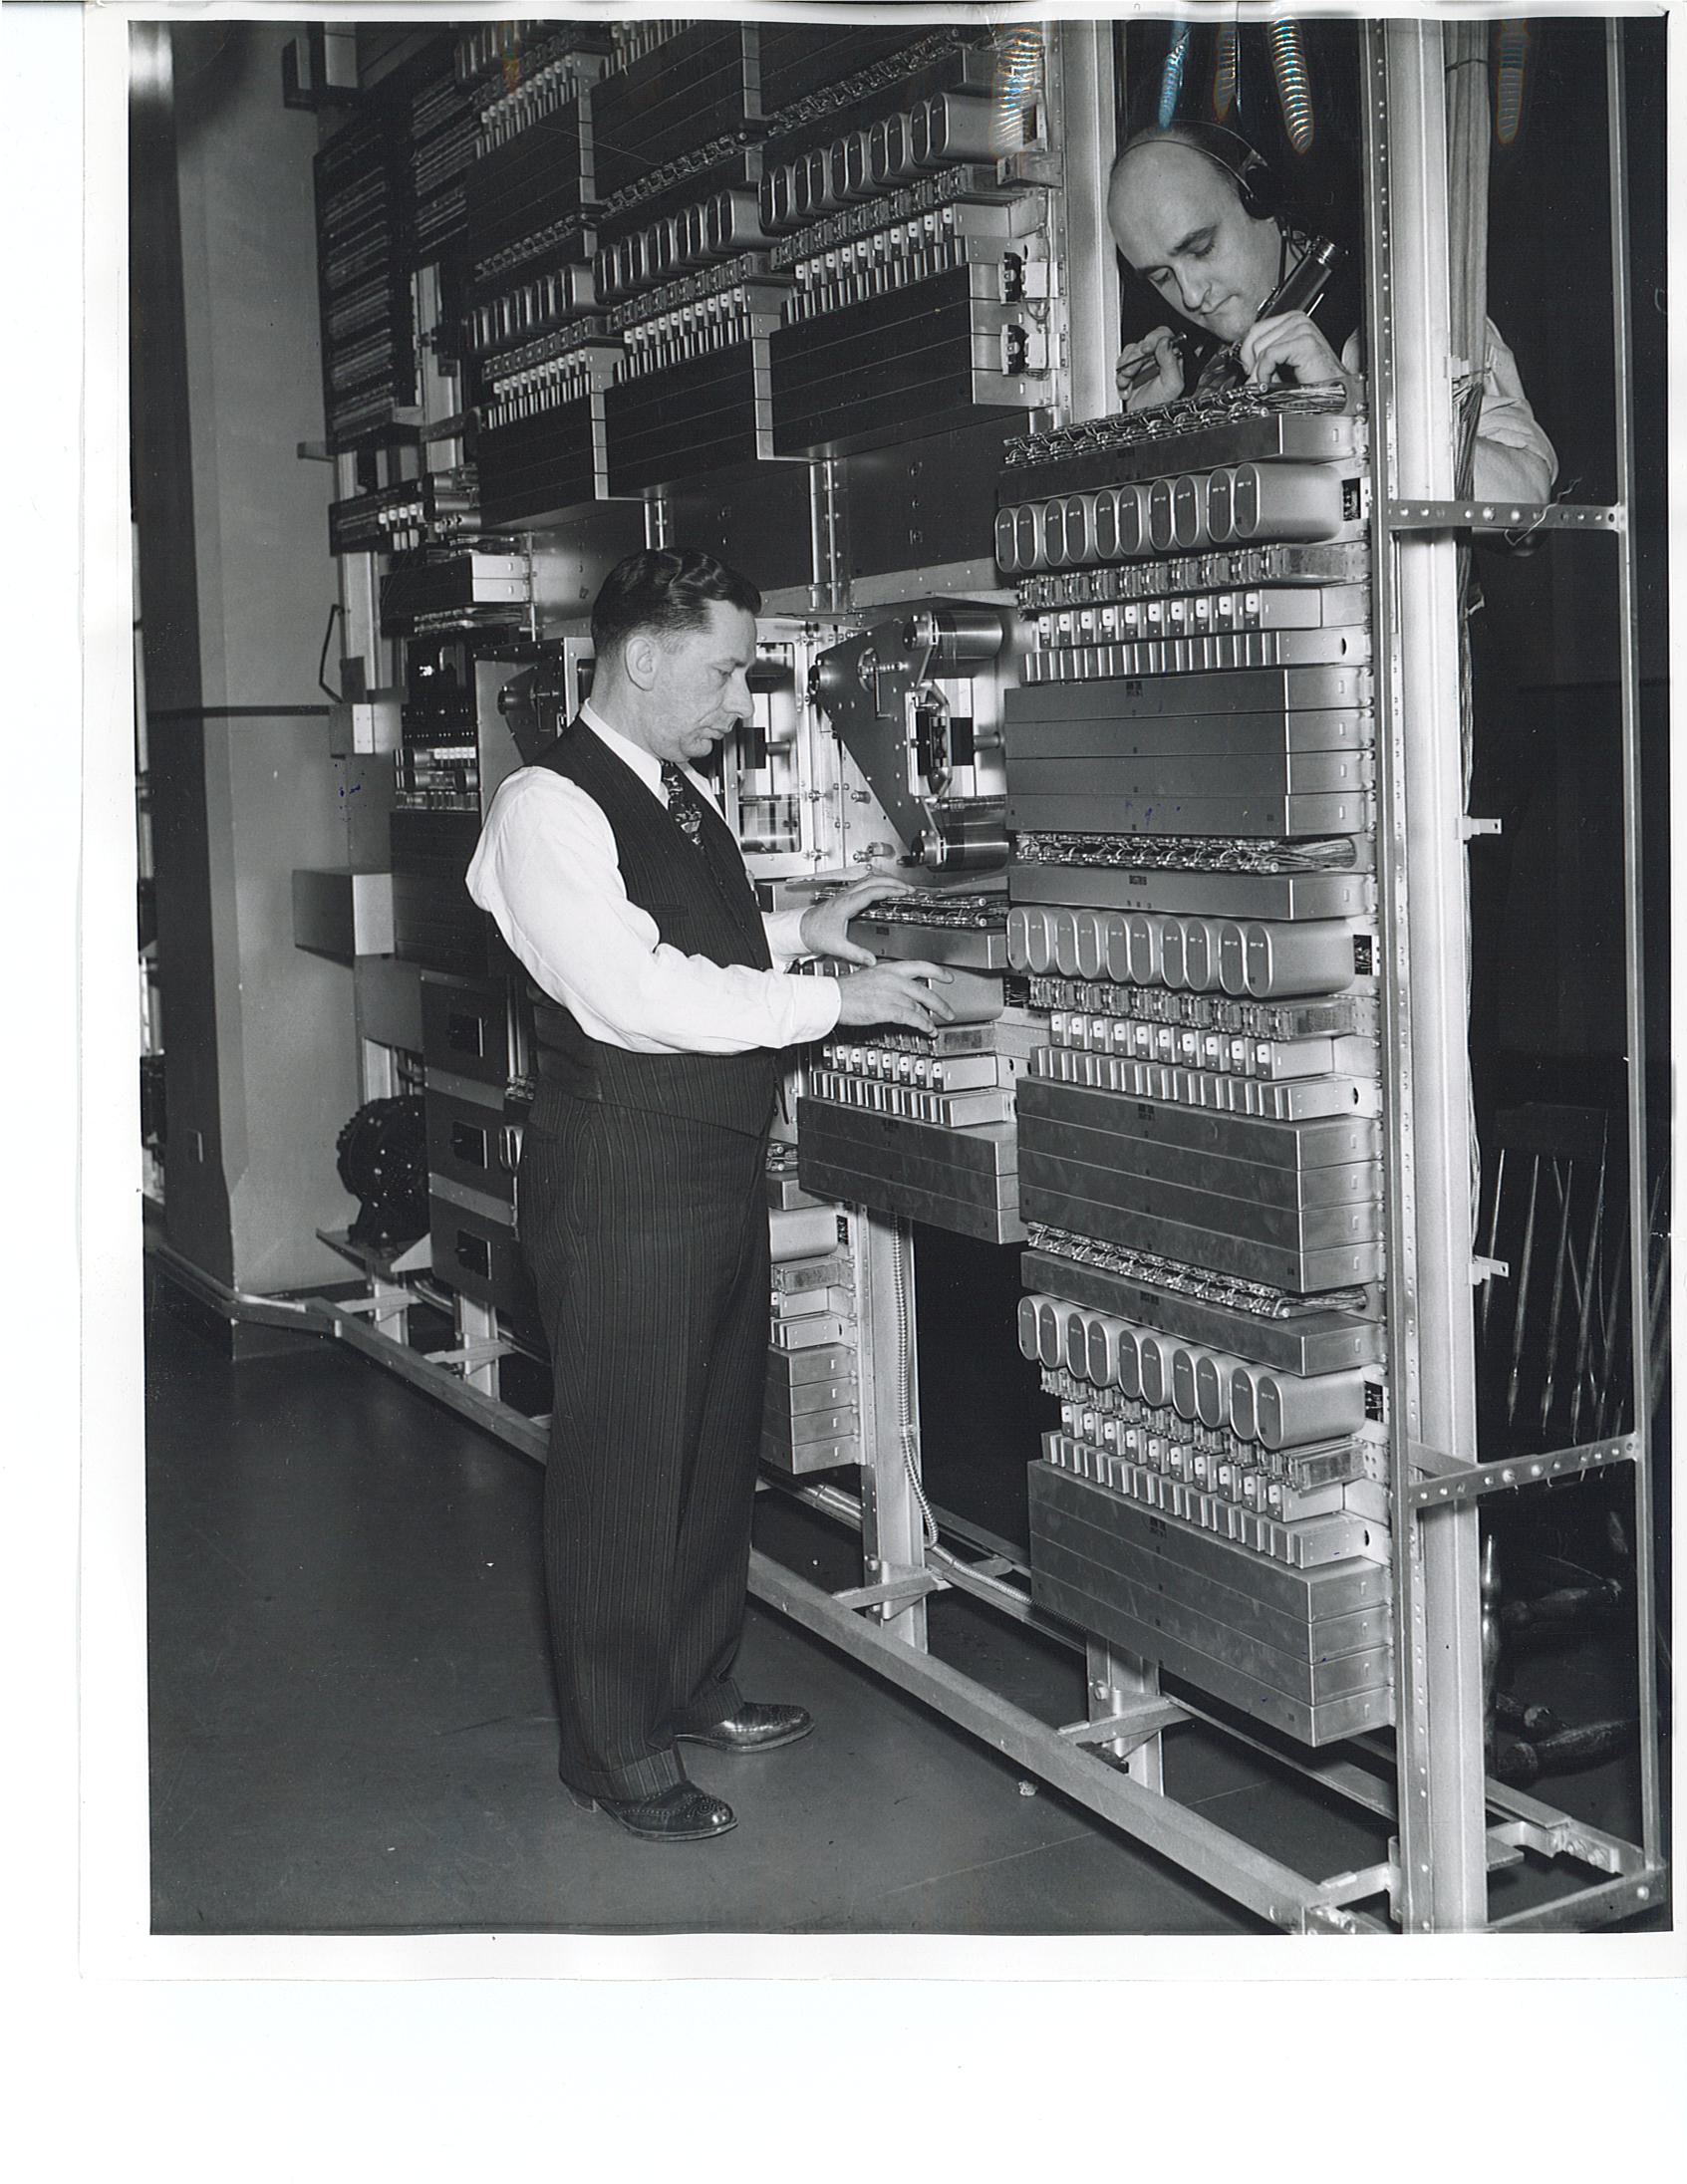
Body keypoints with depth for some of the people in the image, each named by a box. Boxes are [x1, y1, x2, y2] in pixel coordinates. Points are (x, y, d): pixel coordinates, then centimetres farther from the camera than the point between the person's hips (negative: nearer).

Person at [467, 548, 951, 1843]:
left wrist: (795, 931, 10)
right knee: (623, 1459, 2)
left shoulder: (683, 794, 12)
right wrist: (837, 998, -21)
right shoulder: (550, 808, -17)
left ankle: (695, 1686, 36)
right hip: (623, 1183, -9)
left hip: (718, 1167, 9)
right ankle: (614, 1748, 17)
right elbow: (638, 989, -25)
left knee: (718, 1439, 19)